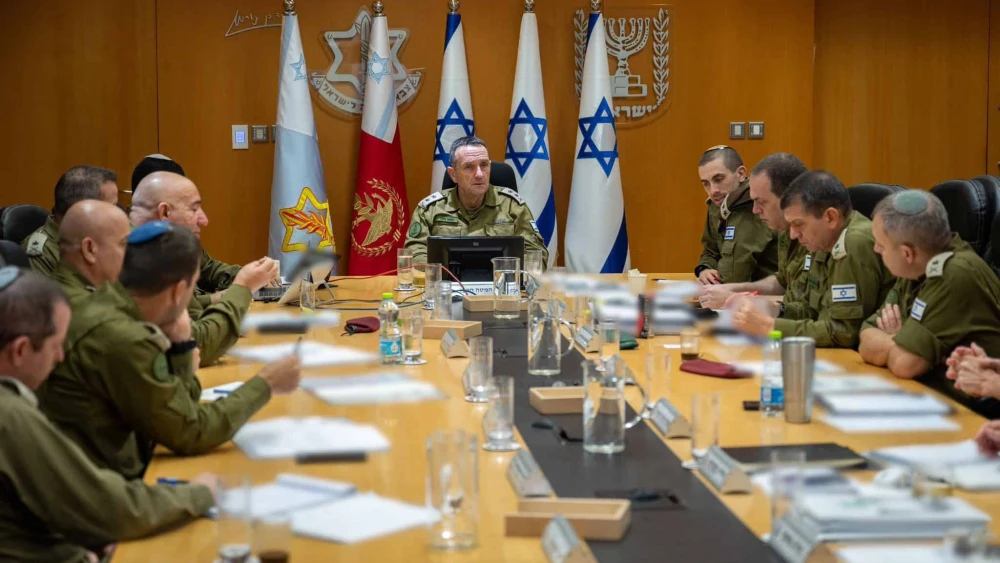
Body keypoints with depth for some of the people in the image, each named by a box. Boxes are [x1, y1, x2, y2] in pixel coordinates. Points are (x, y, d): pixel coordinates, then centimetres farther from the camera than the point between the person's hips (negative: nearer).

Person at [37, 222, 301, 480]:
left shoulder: (111, 307, 3)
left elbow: (179, 405, 11)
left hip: (109, 473, 8)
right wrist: (265, 385, -6)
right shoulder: (122, 339, -23)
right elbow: (189, 433, -14)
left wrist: (179, 340, -2)